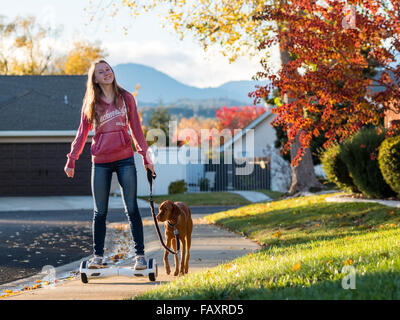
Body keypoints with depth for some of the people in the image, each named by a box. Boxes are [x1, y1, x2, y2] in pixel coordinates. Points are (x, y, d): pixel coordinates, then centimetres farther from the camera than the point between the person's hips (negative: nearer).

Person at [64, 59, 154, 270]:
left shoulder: (126, 98, 5)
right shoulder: (91, 104, 5)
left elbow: (136, 128, 10)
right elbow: (82, 133, 10)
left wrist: (145, 156, 8)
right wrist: (71, 160, 7)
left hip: (125, 159, -1)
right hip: (100, 162, 1)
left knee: (132, 208, -2)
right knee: (100, 212, 6)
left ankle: (140, 254, 2)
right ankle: (97, 255, 14)